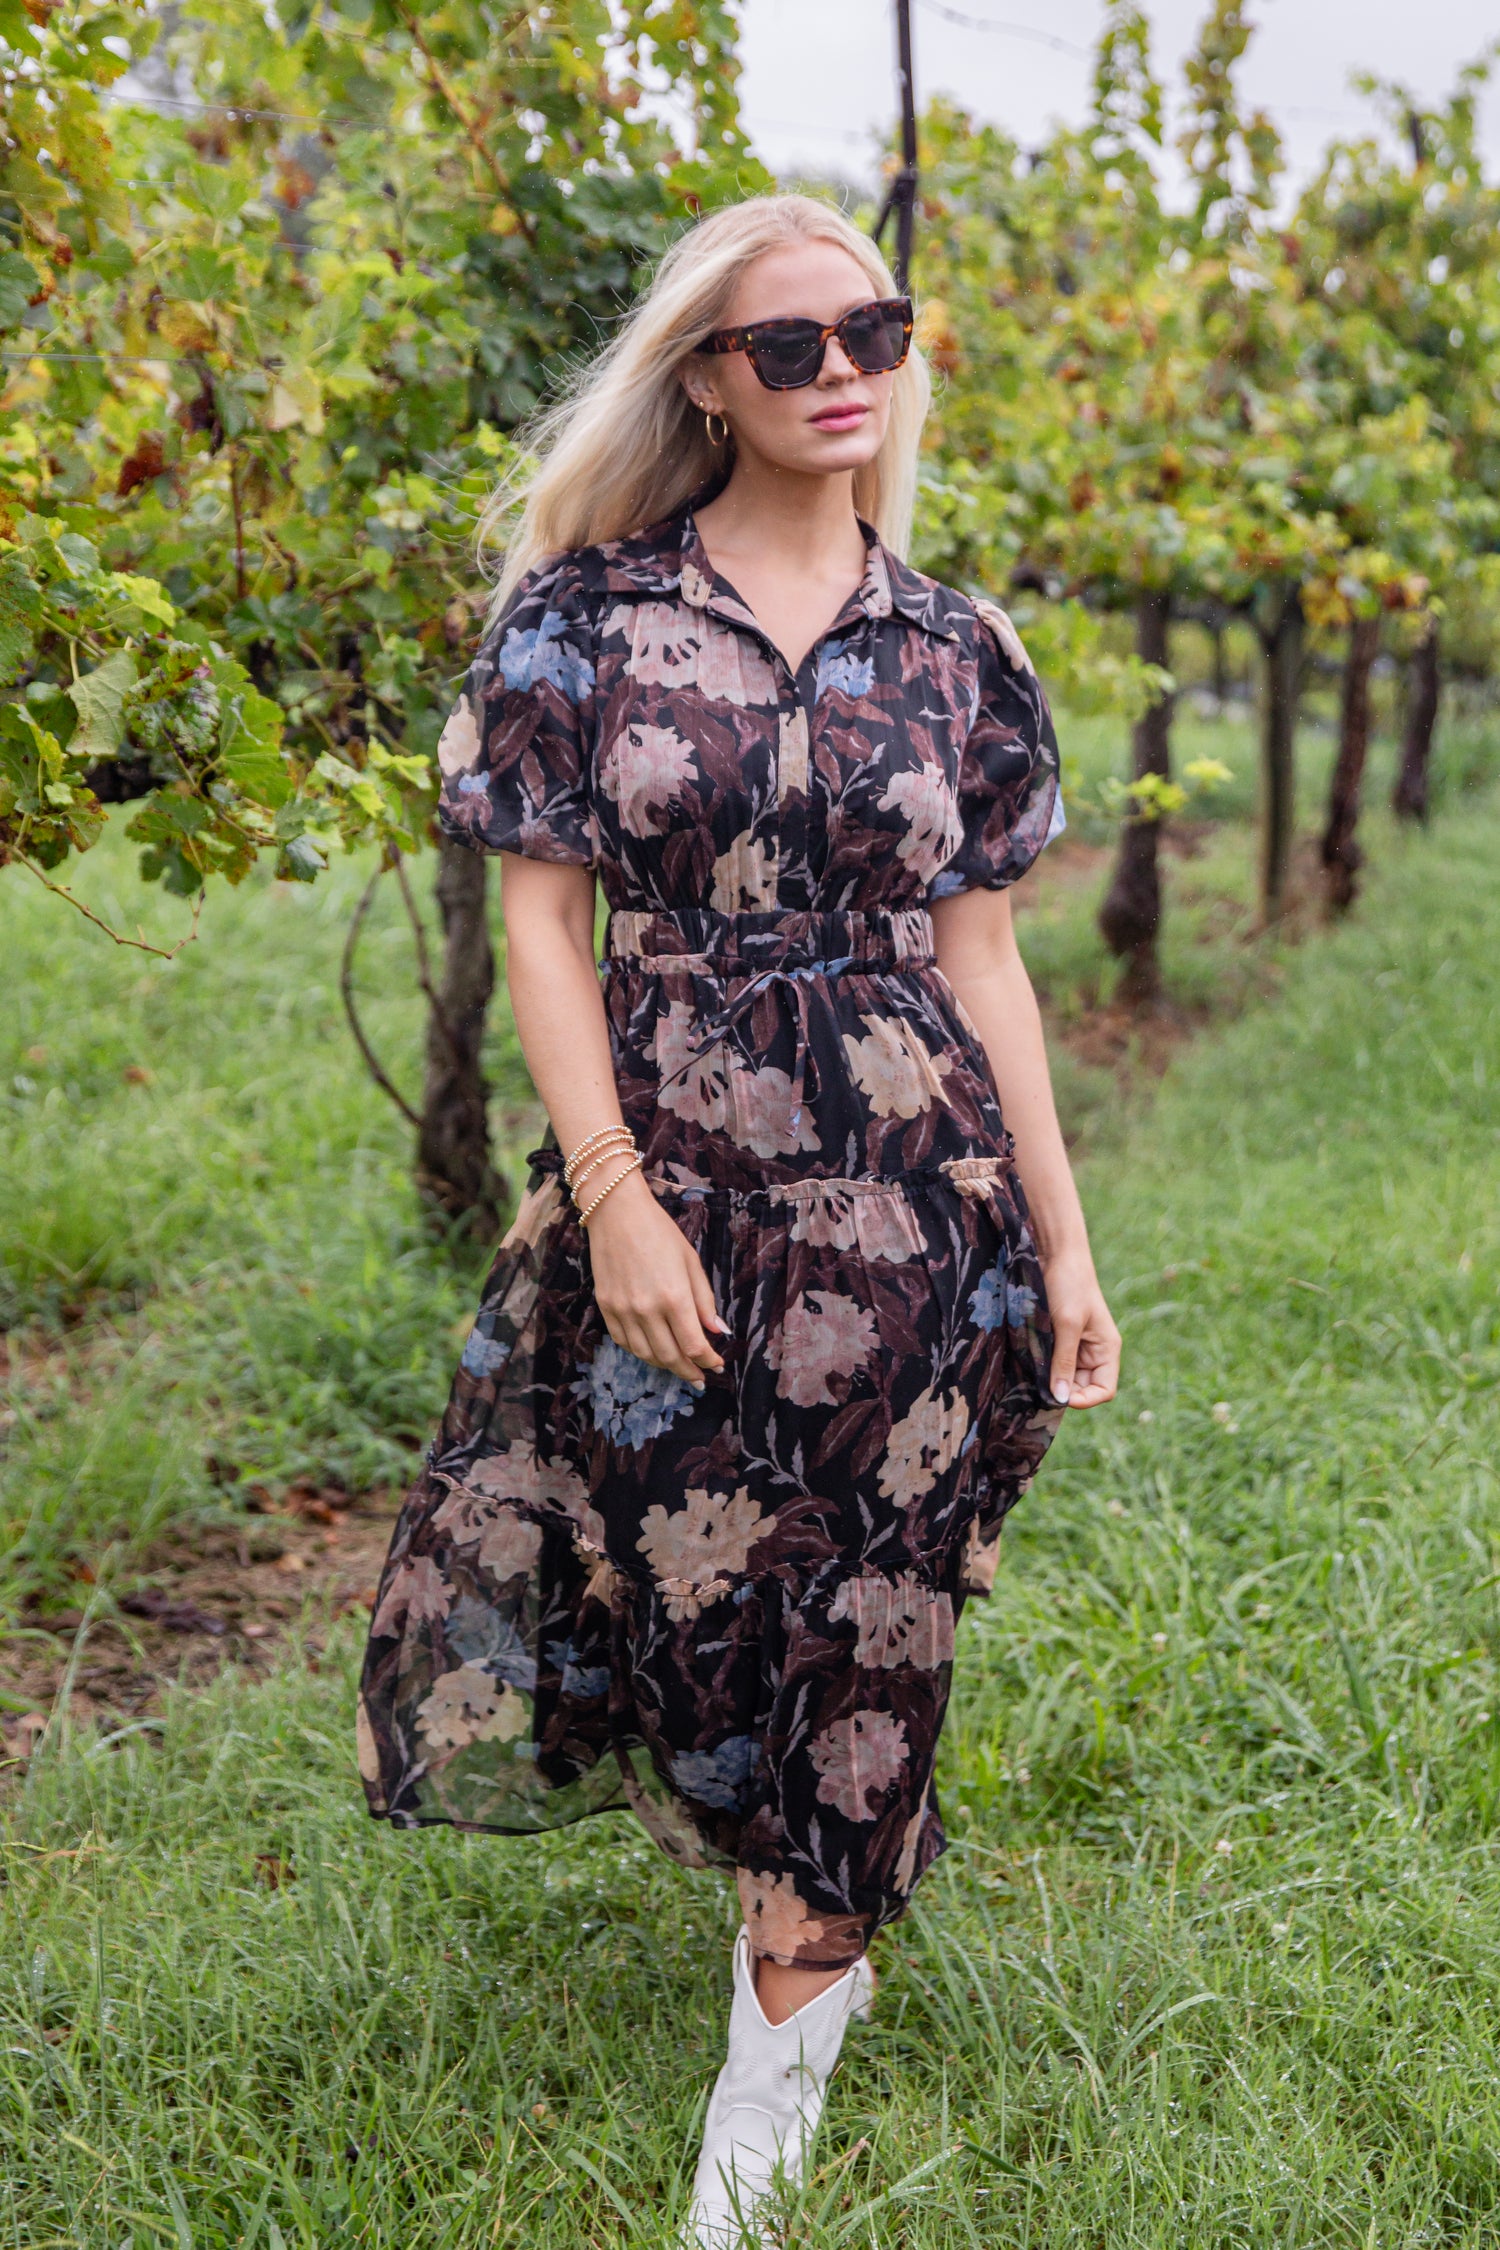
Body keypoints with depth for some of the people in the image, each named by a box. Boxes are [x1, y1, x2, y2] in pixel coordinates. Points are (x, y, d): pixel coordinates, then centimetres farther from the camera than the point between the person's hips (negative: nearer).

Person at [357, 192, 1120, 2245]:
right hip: (663, 1177, 0)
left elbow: (979, 954, 7)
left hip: (911, 1197, 1)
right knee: (690, 1586, 9)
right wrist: (615, 1195, -11)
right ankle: (814, 1938, 39)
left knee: (855, 1613, 5)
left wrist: (1063, 1238, 5)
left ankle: (782, 2019, 24)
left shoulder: (955, 651, 5)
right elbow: (541, 911, -2)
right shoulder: (586, 608, -1)